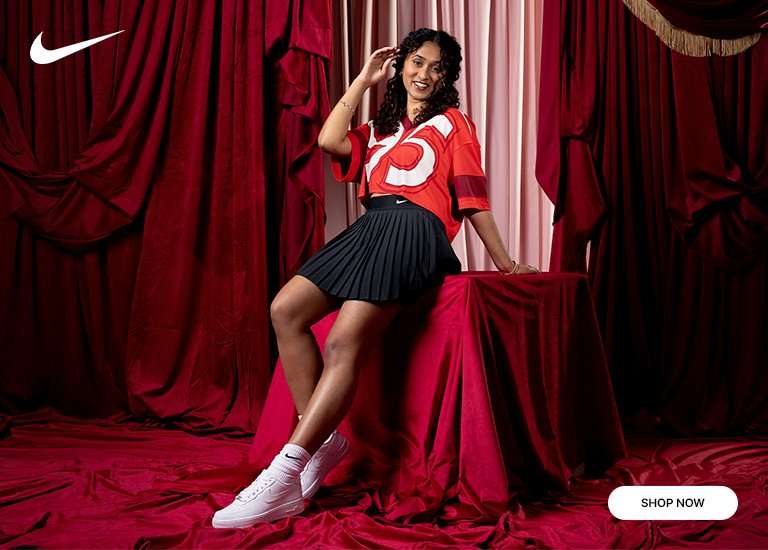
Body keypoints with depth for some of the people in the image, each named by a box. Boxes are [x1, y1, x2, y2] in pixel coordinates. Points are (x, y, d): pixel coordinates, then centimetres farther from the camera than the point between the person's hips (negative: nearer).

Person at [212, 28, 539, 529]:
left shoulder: (452, 122, 18)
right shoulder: (379, 131, 30)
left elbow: (472, 199, 13)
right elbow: (329, 141, 10)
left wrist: (505, 263, 7)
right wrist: (364, 81, 21)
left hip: (415, 232, -6)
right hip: (369, 229, 6)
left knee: (343, 345, -24)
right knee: (285, 310, -16)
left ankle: (284, 477, -31)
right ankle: (326, 438, -12)